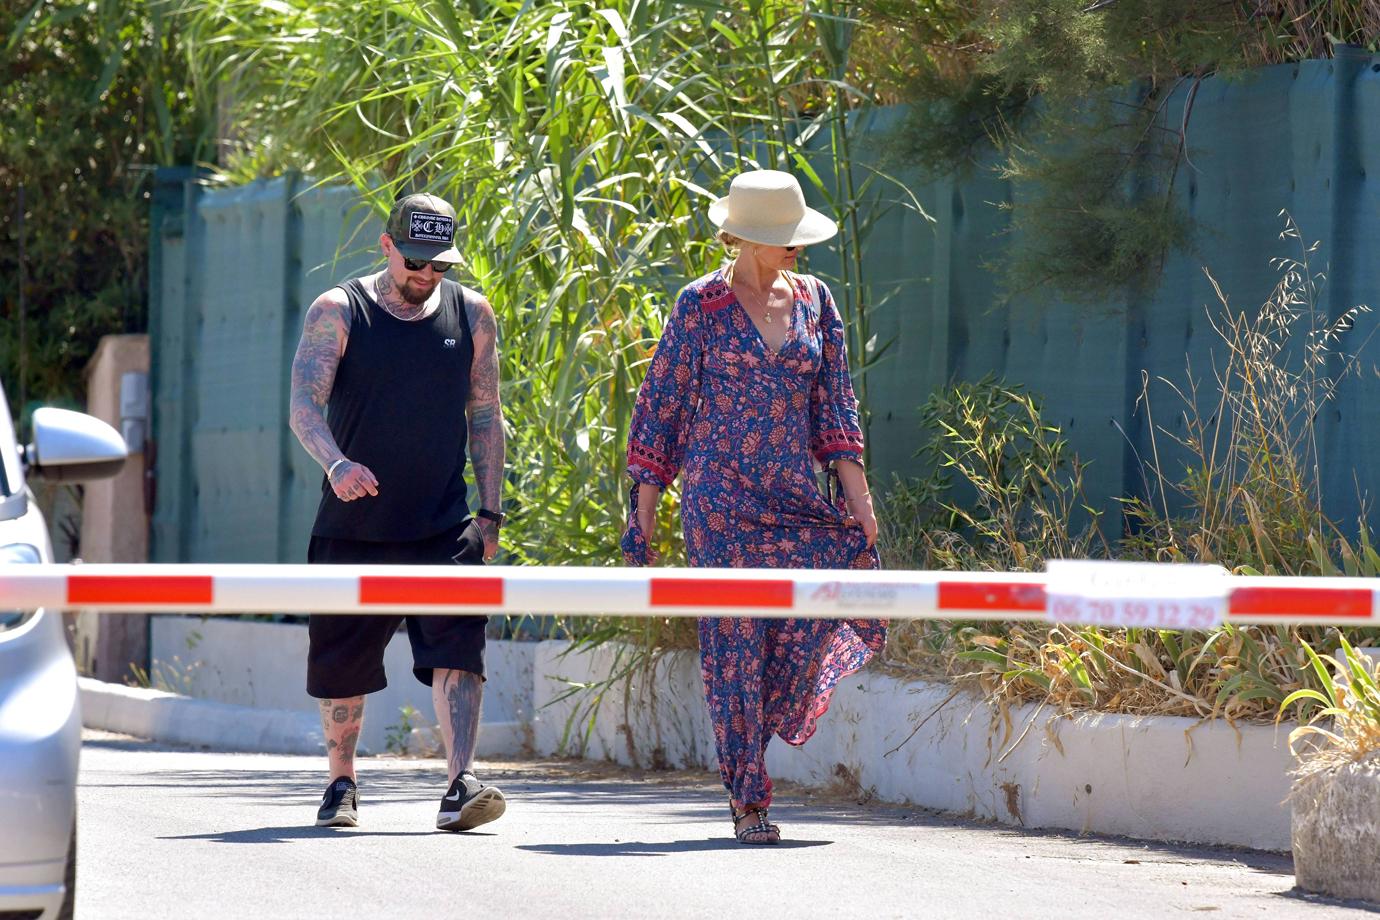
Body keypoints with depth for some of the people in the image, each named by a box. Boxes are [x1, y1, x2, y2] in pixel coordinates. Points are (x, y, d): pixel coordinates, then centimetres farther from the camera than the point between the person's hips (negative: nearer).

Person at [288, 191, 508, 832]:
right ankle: (341, 784, 26)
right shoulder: (338, 312, -1)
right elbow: (304, 405, -11)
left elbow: (485, 418, 12)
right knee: (343, 661, 7)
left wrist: (490, 513, 5)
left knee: (456, 648, -16)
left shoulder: (471, 315, 7)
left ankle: (462, 786, -23)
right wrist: (336, 462, -31)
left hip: (444, 526, 1)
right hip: (354, 523, -1)